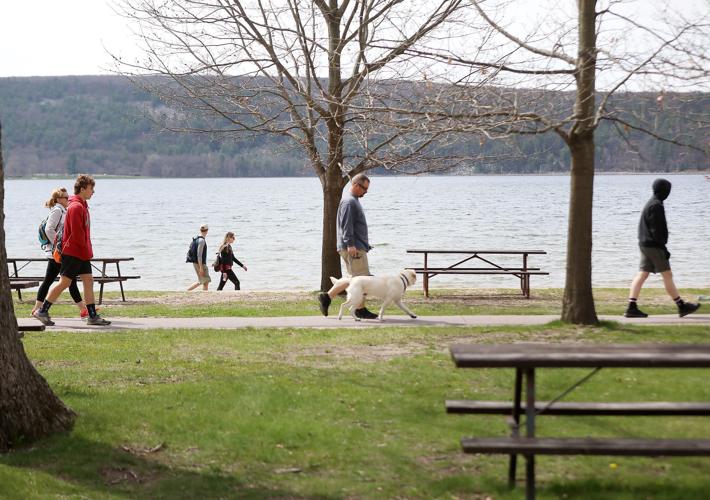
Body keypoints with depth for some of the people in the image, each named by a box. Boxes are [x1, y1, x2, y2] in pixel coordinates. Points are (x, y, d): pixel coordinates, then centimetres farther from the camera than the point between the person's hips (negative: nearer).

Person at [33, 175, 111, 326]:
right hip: (72, 252, -10)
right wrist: (87, 251, -13)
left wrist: (88, 251, 15)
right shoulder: (76, 207, -17)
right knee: (64, 282, -5)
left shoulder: (82, 205, 15)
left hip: (82, 253, 10)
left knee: (88, 280, 5)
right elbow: (77, 233, -21)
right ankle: (42, 311, 3)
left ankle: (93, 316, 4)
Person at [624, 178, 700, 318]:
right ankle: (682, 306, 3)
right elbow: (656, 230, -19)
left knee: (642, 274, 5)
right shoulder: (656, 206, -15)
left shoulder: (651, 204, 16)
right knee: (667, 275, -3)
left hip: (645, 244, 10)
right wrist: (663, 248, -17)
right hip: (653, 245, -10)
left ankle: (632, 307, 1)